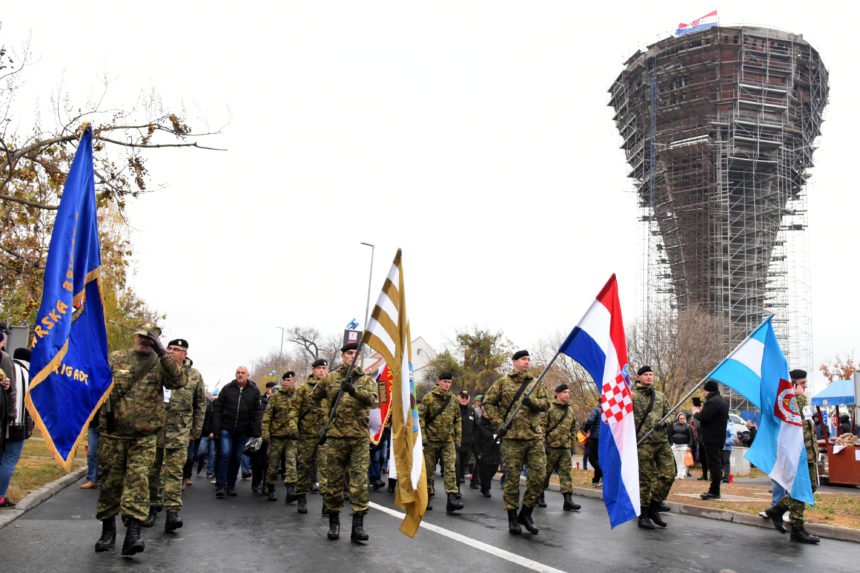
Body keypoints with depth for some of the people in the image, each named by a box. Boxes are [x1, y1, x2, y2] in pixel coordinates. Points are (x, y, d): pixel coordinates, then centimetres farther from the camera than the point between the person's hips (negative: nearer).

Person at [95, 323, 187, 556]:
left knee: (138, 480, -9)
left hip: (144, 436, -1)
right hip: (113, 432, 2)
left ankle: (133, 533, -12)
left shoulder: (160, 364, 3)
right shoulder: (115, 358, 7)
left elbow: (179, 381, -13)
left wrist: (162, 353, -21)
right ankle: (108, 530, 24)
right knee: (110, 480, 9)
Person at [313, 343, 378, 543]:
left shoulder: (366, 380, 6)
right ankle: (334, 522, 19)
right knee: (334, 481, 7)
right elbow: (314, 397, 23)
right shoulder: (329, 379, 8)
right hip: (335, 437, 1)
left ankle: (358, 525, -2)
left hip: (360, 438, -1)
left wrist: (354, 390, -29)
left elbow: (373, 399, -13)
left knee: (359, 481, -5)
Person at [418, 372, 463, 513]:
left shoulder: (453, 400, 9)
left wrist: (458, 439, 11)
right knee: (428, 469, 6)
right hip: (431, 440, -2)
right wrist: (422, 436, -13)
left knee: (450, 468, -10)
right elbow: (420, 417, -7)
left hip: (448, 441, 3)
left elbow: (457, 420, 15)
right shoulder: (428, 398, -4)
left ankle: (452, 498, -16)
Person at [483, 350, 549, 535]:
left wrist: (532, 401, -15)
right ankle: (512, 517, 15)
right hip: (512, 437, -3)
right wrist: (498, 423, -5)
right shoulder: (503, 382, 4)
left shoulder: (535, 383, 13)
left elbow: (545, 403, 6)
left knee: (538, 477, 1)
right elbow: (488, 402, 5)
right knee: (512, 479, 2)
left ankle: (526, 513, 19)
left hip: (535, 437, 3)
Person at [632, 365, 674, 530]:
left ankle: (654, 507, 18)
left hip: (662, 441, 5)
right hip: (643, 442, -5)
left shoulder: (660, 396, 15)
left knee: (668, 474, 1)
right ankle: (643, 515, 9)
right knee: (645, 479, -1)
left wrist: (664, 421, -4)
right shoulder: (632, 396, -2)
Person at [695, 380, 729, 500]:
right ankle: (714, 490, 20)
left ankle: (714, 491, -8)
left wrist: (696, 413, -4)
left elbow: (703, 417, -24)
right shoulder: (723, 401, 17)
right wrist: (703, 410, 12)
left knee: (713, 464, -9)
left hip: (712, 438, -11)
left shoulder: (712, 402, -18)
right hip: (720, 437, 11)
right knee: (717, 463, 13)